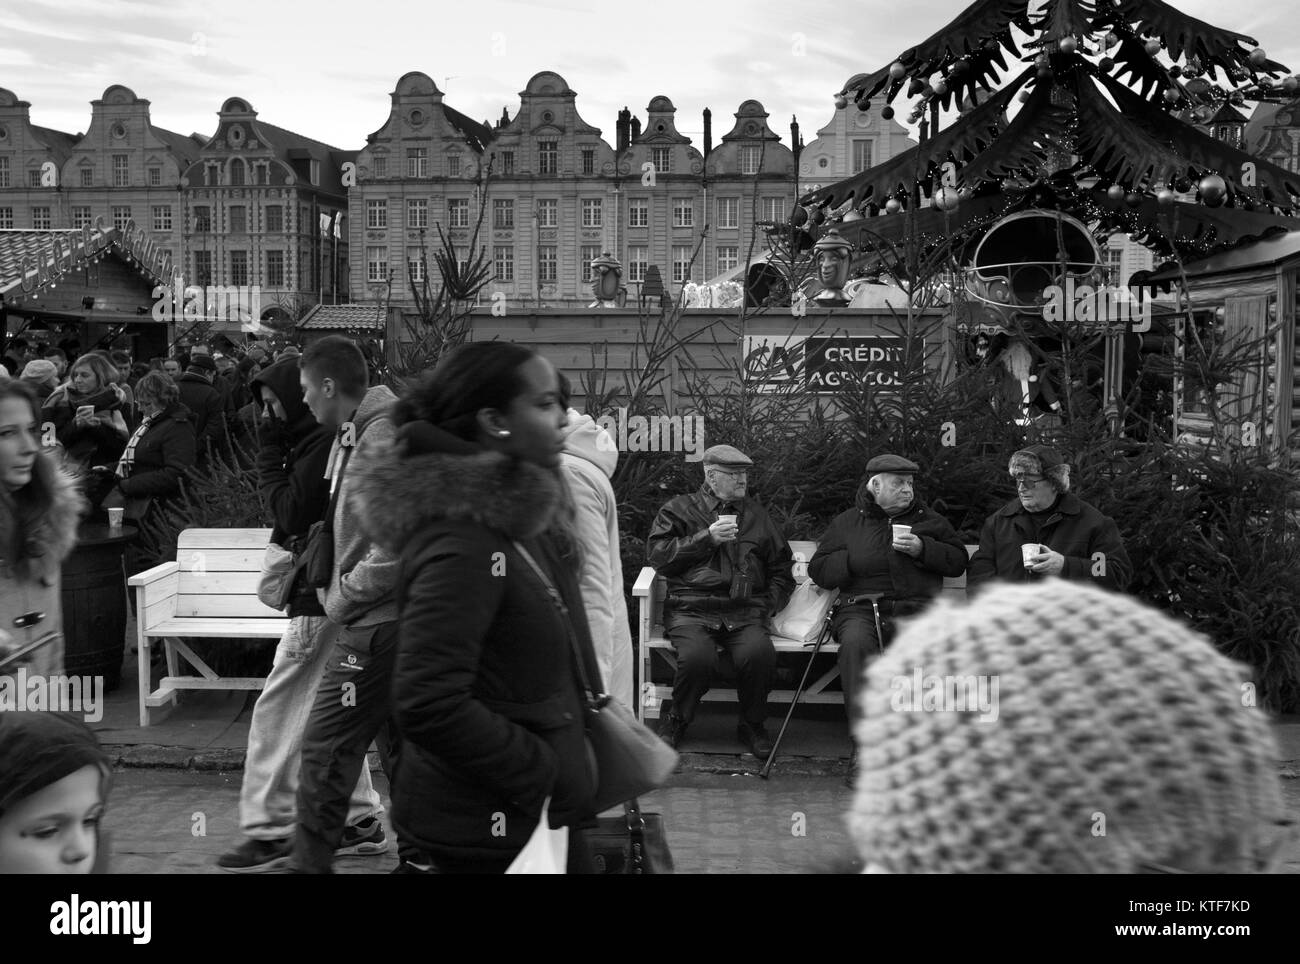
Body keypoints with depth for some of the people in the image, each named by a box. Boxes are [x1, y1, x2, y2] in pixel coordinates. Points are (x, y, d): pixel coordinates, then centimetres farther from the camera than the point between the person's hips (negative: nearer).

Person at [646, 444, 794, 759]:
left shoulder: (756, 515, 23)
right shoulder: (680, 509, 13)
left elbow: (781, 567, 28)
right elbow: (657, 555, 0)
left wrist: (770, 604, 11)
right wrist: (707, 538, -5)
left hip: (745, 611, 2)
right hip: (691, 608, -2)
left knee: (759, 653, -30)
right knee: (697, 657, -32)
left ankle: (752, 725, -1)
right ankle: (677, 720, 0)